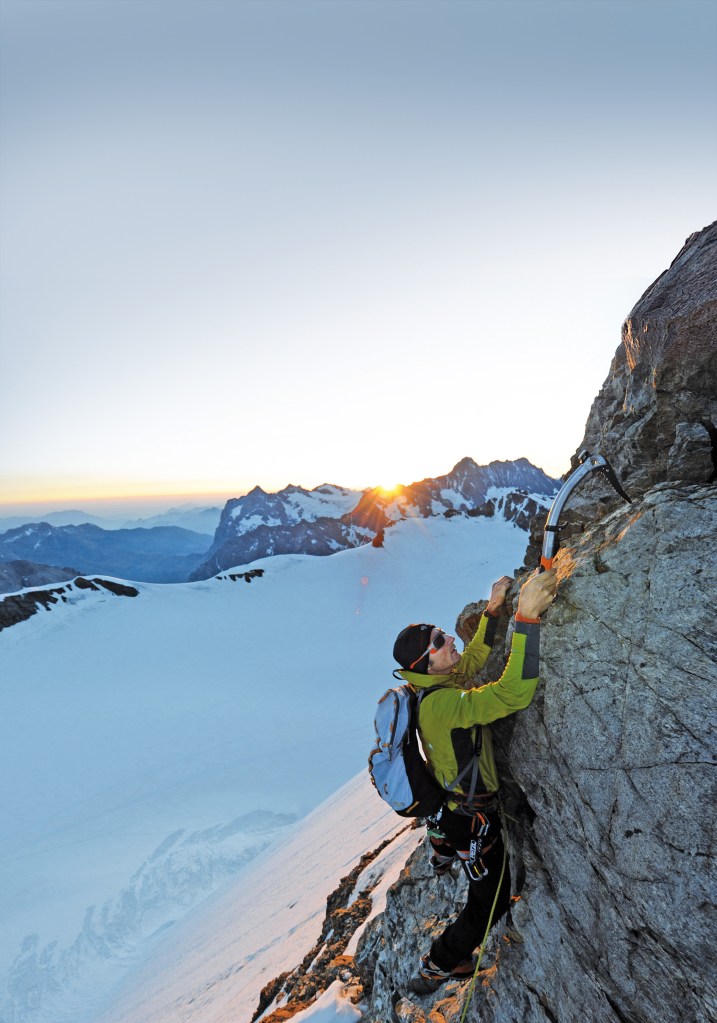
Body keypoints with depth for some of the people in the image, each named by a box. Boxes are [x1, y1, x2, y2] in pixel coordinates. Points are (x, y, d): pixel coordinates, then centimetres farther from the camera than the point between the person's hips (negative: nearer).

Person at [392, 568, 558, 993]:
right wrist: (526, 618, -49)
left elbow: (475, 656, 8)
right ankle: (438, 965, 34)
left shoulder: (440, 686, -8)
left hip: (457, 809, 8)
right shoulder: (441, 703, -37)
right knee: (488, 901, 15)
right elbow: (512, 694, -47)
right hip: (473, 822, -8)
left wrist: (493, 609, 1)